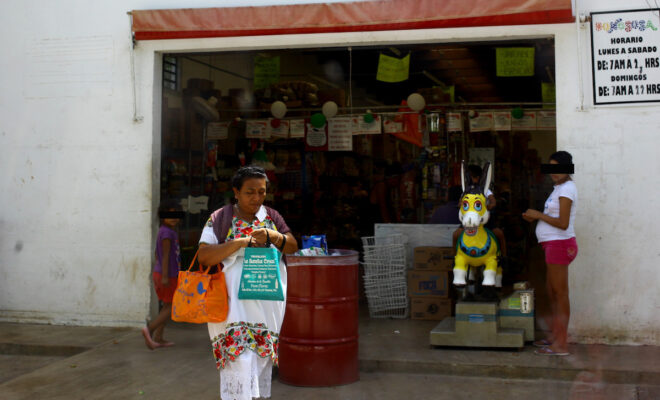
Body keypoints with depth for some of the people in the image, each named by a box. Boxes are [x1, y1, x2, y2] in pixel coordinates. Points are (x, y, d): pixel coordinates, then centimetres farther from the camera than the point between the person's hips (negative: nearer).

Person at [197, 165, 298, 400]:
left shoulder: (271, 216, 13)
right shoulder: (220, 219, 1)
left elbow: (293, 247, 8)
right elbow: (203, 257, -8)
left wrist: (273, 236, -13)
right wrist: (240, 242, -18)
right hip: (235, 302, -4)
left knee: (263, 354, 9)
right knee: (239, 358, -14)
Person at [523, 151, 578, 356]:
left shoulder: (566, 189, -15)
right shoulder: (561, 188, 17)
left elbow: (563, 223, -22)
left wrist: (538, 215, -13)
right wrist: (534, 217, 7)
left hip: (560, 244, -10)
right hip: (555, 245, 10)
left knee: (560, 294, -5)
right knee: (552, 293, 17)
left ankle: (561, 344, 1)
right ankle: (554, 336, 28)